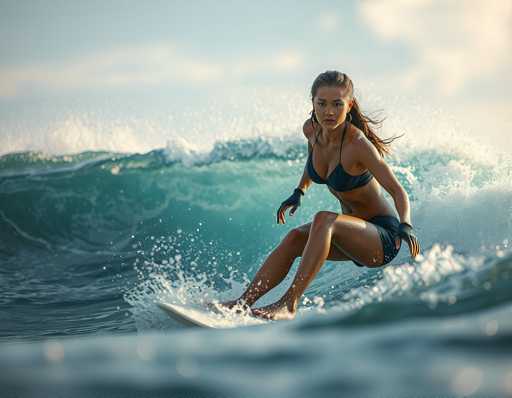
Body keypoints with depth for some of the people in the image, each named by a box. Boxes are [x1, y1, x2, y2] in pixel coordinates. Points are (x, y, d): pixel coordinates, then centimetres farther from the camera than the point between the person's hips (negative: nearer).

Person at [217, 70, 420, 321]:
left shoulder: (357, 144, -25)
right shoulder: (311, 130, -5)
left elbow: (397, 191, -25)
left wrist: (405, 226, -41)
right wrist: (299, 192, 17)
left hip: (383, 239, -7)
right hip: (355, 235, 7)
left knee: (323, 219, -31)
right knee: (295, 237, -17)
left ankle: (288, 305, -36)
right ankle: (244, 302, -20)